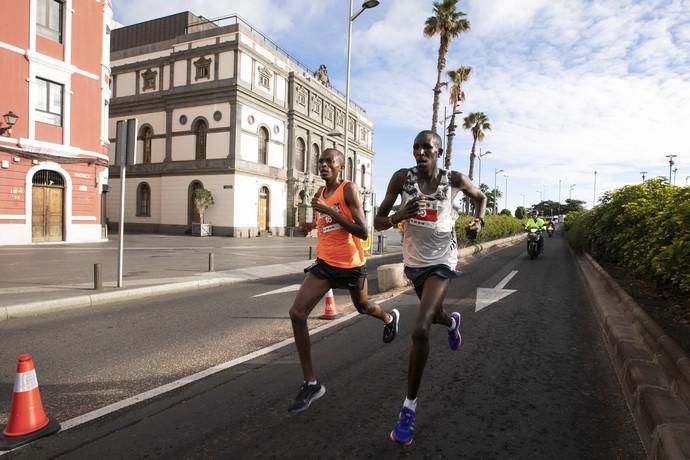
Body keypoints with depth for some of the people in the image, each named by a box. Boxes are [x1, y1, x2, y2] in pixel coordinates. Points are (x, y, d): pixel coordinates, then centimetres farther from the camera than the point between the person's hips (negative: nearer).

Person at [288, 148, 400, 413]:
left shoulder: (348, 189, -13)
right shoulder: (320, 193, 8)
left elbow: (363, 232, -21)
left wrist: (330, 211, -25)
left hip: (351, 264, -5)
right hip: (324, 263, 5)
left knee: (363, 307, 21)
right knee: (297, 314, -11)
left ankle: (390, 318, 60)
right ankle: (311, 383, -2)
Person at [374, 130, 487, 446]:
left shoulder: (454, 180, -10)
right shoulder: (402, 178, -11)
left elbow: (480, 197, 12)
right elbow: (377, 222, -11)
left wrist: (478, 221, -7)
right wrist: (398, 217, -32)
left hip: (441, 261, -3)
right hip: (414, 261, 3)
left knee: (420, 330, -18)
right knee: (433, 315, 26)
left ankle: (409, 406, -2)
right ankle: (453, 322, 67)